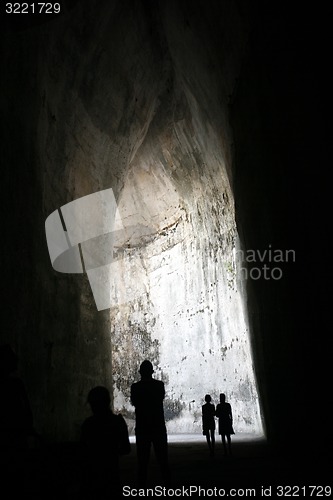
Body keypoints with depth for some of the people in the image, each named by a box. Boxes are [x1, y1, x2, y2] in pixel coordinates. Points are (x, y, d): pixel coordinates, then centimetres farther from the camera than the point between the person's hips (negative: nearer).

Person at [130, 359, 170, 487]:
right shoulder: (159, 385, -5)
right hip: (159, 427, 1)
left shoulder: (135, 387, -7)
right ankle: (167, 482, 9)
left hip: (142, 428, 0)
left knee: (142, 460, 5)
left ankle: (142, 486, 5)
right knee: (162, 458, 9)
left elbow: (133, 402, 9)